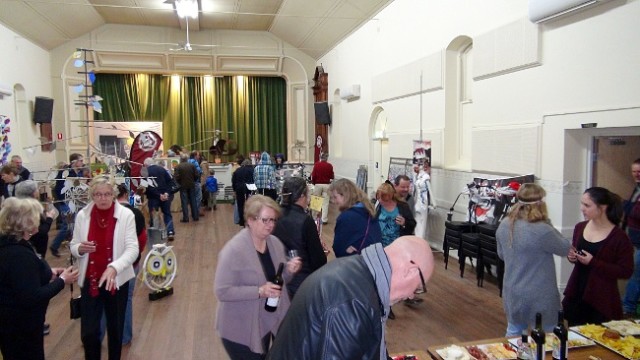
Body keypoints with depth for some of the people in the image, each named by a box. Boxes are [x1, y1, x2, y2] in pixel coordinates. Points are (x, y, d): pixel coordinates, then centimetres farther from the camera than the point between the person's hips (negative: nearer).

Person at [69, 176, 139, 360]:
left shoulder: (126, 214, -11)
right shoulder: (82, 215, -4)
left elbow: (132, 249, -15)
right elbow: (73, 247, 4)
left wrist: (113, 268, -31)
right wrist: (80, 249, -20)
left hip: (117, 280, -1)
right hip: (89, 280, 1)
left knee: (115, 329, 14)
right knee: (88, 332, 2)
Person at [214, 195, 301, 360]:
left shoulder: (275, 243, -1)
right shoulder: (233, 250, -23)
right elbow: (222, 291, -24)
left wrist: (289, 271, -12)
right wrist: (259, 291, -30)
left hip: (268, 322, 7)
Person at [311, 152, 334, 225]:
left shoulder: (316, 165, -8)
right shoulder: (329, 166, -6)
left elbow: (313, 175, -6)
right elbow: (332, 177, 0)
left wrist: (313, 183, 10)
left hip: (318, 185, 0)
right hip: (326, 185, 0)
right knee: (325, 202, 5)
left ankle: (315, 218, 20)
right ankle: (324, 219, 5)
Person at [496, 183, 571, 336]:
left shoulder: (504, 225, -4)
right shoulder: (542, 230, -26)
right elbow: (565, 249, -7)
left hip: (512, 294, 6)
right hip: (539, 297, -6)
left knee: (514, 333, 22)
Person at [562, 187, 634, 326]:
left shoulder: (619, 237, -12)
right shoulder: (580, 227, 4)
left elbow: (626, 271, -13)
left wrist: (593, 262, -21)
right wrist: (572, 256, -2)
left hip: (601, 300, -5)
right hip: (575, 294, 5)